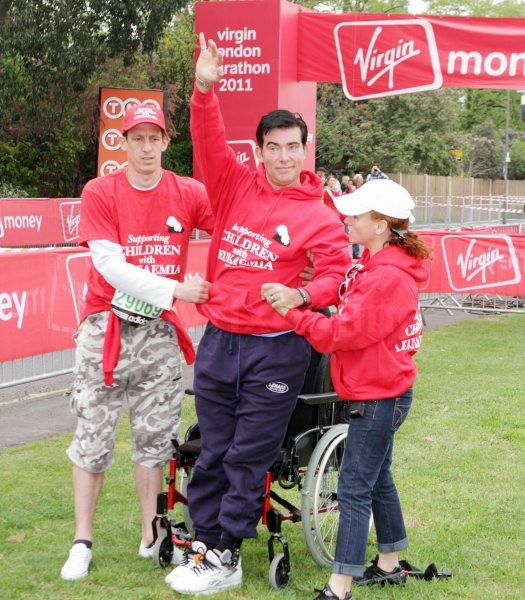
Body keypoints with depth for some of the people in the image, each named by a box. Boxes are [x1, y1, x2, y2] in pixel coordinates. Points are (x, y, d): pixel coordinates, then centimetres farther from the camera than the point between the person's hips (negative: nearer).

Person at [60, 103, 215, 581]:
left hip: (160, 331, 2)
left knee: (155, 435, 8)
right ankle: (82, 542, 12)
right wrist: (175, 289, -21)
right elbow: (111, 266, -14)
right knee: (93, 434, 2)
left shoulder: (189, 193, 0)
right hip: (106, 327, -2)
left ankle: (152, 539, 18)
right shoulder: (100, 192, -6)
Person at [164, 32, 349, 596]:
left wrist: (302, 295, -26)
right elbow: (211, 144, -6)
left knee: (249, 457, 1)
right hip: (218, 339, 4)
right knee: (212, 452, 9)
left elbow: (337, 273, -6)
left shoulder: (318, 215, -3)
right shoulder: (236, 188, 6)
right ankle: (203, 543, 17)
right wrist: (204, 90, -22)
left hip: (276, 348, -3)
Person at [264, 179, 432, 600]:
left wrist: (291, 311, -22)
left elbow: (340, 333, -24)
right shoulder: (375, 266, 9)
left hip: (379, 396, -10)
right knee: (377, 477, 19)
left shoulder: (388, 278, -23)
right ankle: (389, 565, 32)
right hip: (378, 392, 10)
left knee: (354, 488, -9)